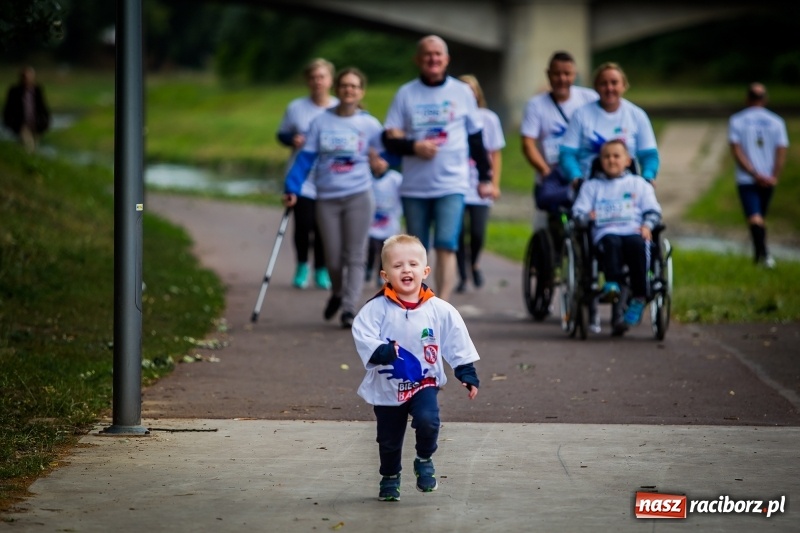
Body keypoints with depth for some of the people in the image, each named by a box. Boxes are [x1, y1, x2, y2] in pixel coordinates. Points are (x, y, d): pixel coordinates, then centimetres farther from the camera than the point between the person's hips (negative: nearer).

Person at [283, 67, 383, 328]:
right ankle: (337, 294, 34)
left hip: (359, 196, -1)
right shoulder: (321, 123, 3)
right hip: (327, 198, 1)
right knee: (333, 259, 6)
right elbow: (305, 158, 1)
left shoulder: (370, 125, 2)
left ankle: (349, 308, -2)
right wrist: (292, 189, -6)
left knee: (355, 256, -5)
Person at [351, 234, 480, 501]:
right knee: (389, 439, 11)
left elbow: (458, 344, 0)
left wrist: (468, 375, -2)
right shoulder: (376, 309, -13)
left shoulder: (440, 310, -7)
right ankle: (390, 478, 37)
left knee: (427, 420, -25)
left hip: (424, 383, 0)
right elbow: (362, 334, -21)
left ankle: (424, 461, 5)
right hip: (387, 387, 0)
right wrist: (379, 351, -38)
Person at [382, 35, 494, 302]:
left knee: (446, 247, -15)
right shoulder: (406, 94, 5)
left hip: (452, 185, -1)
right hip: (414, 187, 2)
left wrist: (485, 177, 11)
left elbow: (475, 137, 12)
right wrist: (414, 146, -16)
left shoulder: (462, 92, 6)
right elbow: (389, 139, 2)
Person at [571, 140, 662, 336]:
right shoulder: (591, 186, 26)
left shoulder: (638, 184, 25)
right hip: (606, 231, 0)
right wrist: (586, 216, -9)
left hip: (634, 232, 0)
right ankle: (612, 283, -53)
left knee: (637, 244, -36)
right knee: (611, 242, -38)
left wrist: (647, 225, -5)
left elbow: (653, 211, 16)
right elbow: (578, 211, 14)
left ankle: (639, 298, -36)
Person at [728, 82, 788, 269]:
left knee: (754, 217, -11)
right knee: (760, 216, 18)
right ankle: (759, 254, 27)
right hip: (769, 179, 3)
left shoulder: (736, 120, 0)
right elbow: (782, 152, -4)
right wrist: (774, 177, -10)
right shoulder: (776, 122, 4)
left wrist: (755, 174, -11)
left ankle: (763, 252, -28)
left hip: (746, 179, -3)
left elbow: (737, 151, -8)